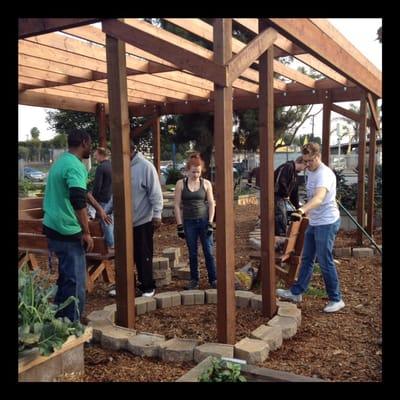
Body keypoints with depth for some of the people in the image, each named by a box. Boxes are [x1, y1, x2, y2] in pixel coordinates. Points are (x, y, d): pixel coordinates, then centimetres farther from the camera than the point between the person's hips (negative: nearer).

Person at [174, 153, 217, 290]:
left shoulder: (206, 183, 0)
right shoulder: (180, 184, -2)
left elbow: (211, 204, 1)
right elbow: (177, 205, -1)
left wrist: (210, 223, -6)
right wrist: (180, 225, -5)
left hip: (204, 221, 0)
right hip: (189, 222, 0)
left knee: (208, 252, 2)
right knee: (192, 253, 8)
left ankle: (213, 279, 12)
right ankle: (194, 280, 20)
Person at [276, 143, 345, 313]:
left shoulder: (324, 174, -23)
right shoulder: (311, 172, 8)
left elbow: (319, 198, -41)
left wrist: (301, 210, -56)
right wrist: (306, 211, 22)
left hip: (327, 223, -9)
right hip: (314, 223, 9)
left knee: (325, 262, -1)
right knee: (306, 259, 15)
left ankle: (336, 299, 13)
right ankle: (296, 292, 26)